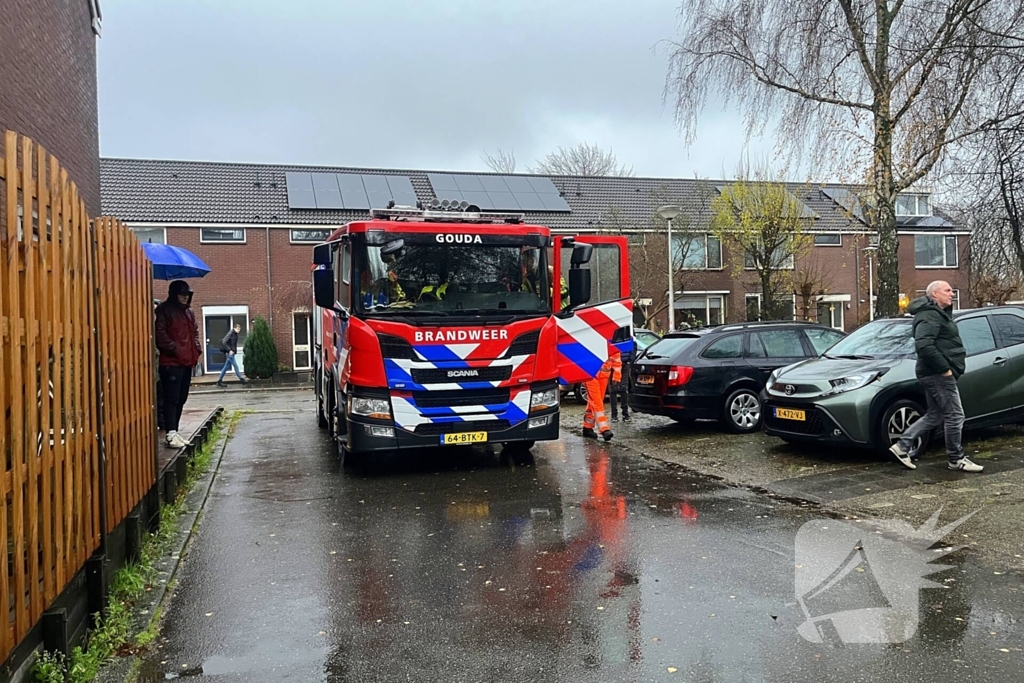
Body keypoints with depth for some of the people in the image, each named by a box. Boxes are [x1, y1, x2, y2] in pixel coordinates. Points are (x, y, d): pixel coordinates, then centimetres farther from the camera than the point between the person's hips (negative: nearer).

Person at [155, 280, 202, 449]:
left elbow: (195, 331, 26)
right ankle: (171, 434, -10)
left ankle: (175, 432, 18)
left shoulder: (188, 312, 18)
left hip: (187, 362, 8)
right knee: (171, 399, -9)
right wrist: (174, 349, -17)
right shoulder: (164, 310, -6)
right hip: (171, 363, -8)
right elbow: (160, 334, -14)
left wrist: (196, 349, 11)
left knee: (181, 399, 11)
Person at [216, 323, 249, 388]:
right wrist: (229, 350, -21)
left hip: (232, 353, 9)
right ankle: (242, 379, -1)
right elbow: (224, 342, -20)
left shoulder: (235, 334, 12)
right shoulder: (230, 333, -14)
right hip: (229, 353, -9)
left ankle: (219, 381, 16)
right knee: (235, 366, -4)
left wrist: (235, 350, 10)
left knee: (226, 367, 11)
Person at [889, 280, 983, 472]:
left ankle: (902, 446, 14)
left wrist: (946, 367, 15)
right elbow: (923, 345, -28)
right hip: (939, 374, -11)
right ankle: (956, 459, 8)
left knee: (934, 416, 14)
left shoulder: (938, 314, 20)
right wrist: (944, 368, -24)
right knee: (955, 416, -3)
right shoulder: (929, 315, -15)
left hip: (936, 374, 11)